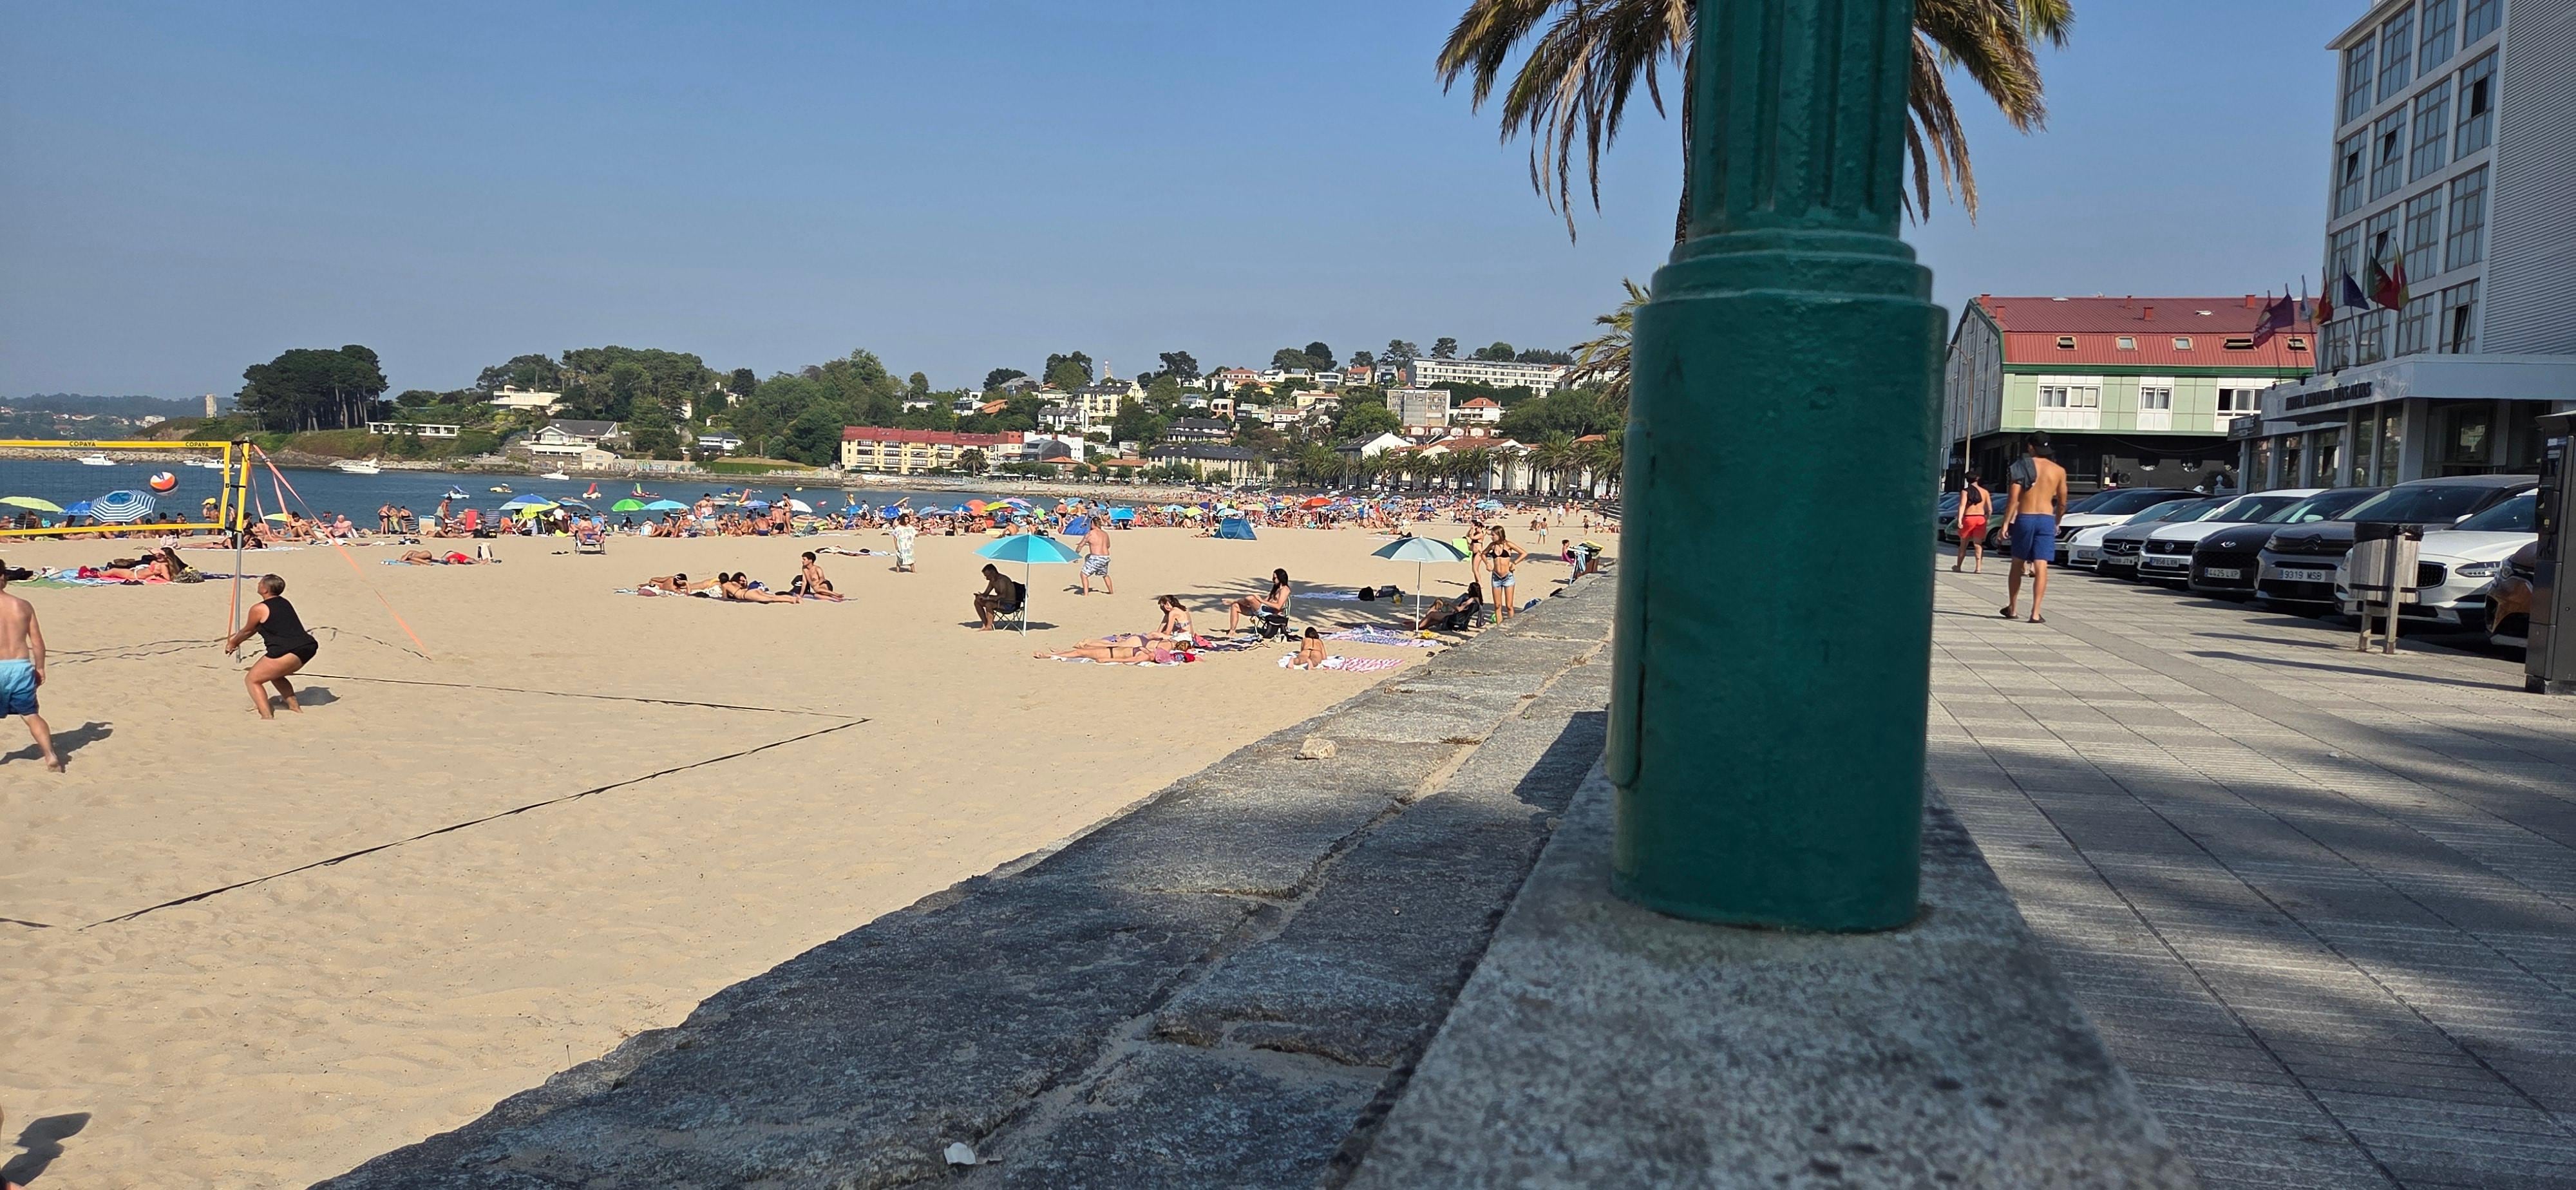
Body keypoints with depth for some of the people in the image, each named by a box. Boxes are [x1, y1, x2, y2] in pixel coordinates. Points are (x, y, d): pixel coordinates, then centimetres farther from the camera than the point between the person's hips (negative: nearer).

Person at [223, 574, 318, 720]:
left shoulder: (259, 609, -2)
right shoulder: (284, 603, 22)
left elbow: (247, 631, 15)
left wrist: (233, 643, 34)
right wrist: (236, 638, 44)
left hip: (289, 651, -9)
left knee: (252, 679, 0)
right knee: (274, 674, 34)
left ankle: (267, 717, -18)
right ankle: (295, 708, 34)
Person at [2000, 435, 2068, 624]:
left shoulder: (2022, 467, -2)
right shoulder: (2059, 471, 5)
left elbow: (2014, 499, -8)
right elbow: (2062, 503, 8)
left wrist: (2006, 523, -6)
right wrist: (2057, 522, 24)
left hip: (2024, 518, -1)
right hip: (2046, 519, 1)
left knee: (2017, 565, 14)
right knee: (2041, 568, -3)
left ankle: (2011, 608, 20)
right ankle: (2035, 613, -9)